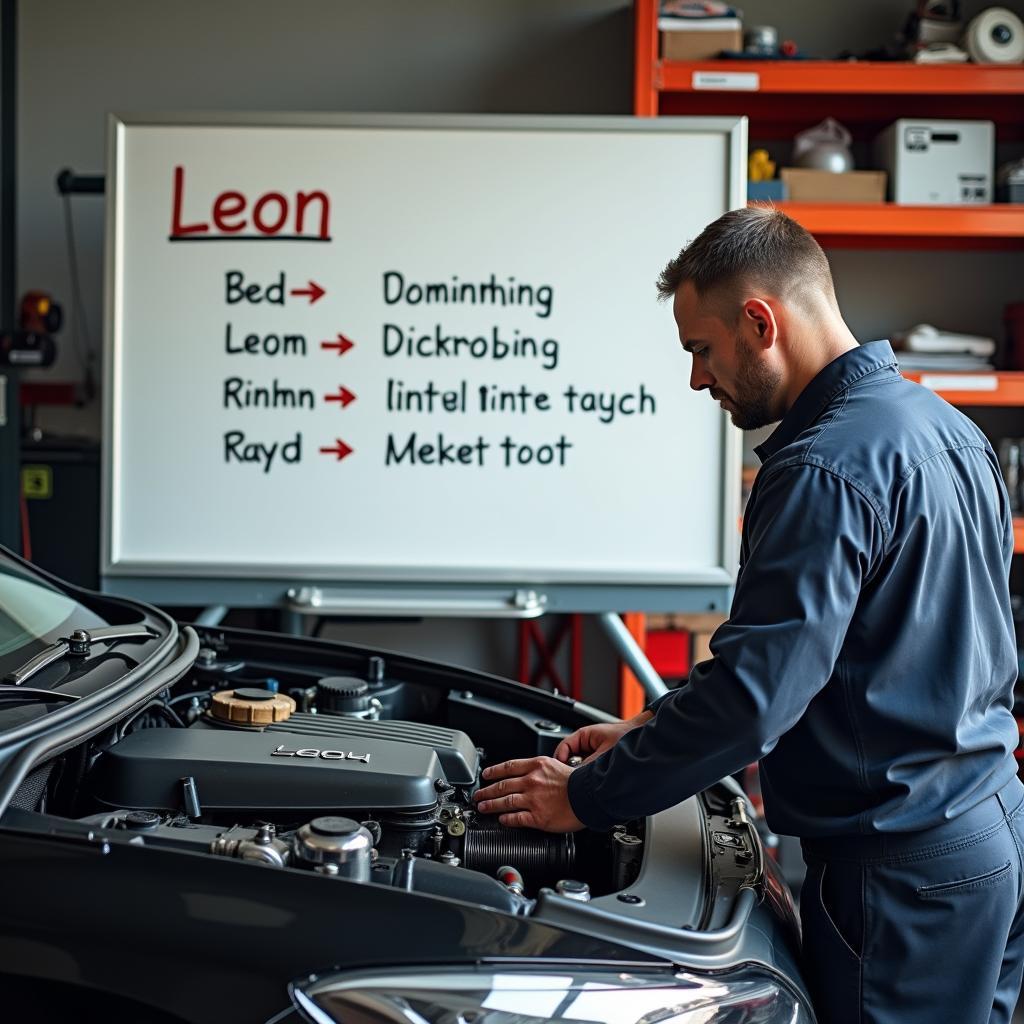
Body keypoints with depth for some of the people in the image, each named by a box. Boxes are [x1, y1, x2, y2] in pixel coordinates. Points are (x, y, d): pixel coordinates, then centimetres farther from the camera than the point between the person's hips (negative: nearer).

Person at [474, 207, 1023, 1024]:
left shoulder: (828, 467, -21)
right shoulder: (945, 428, 10)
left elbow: (751, 694, -25)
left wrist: (585, 796, -13)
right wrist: (652, 734, 13)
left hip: (899, 863, -10)